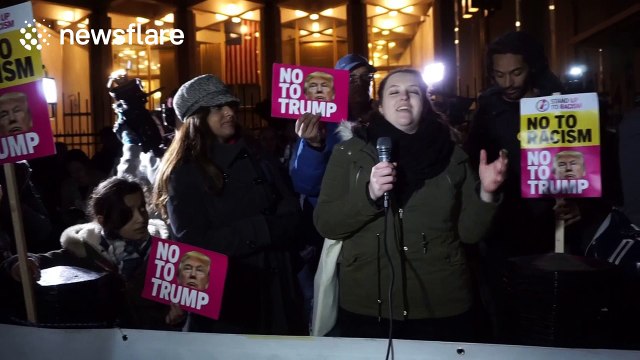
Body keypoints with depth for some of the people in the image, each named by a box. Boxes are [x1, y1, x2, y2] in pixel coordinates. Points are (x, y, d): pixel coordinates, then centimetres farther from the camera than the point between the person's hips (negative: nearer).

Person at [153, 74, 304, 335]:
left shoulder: (253, 157, 7)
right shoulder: (183, 173, -8)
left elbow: (290, 214, 3)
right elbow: (196, 243, -17)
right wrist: (262, 229, -14)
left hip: (273, 292, 5)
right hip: (220, 301, -4)